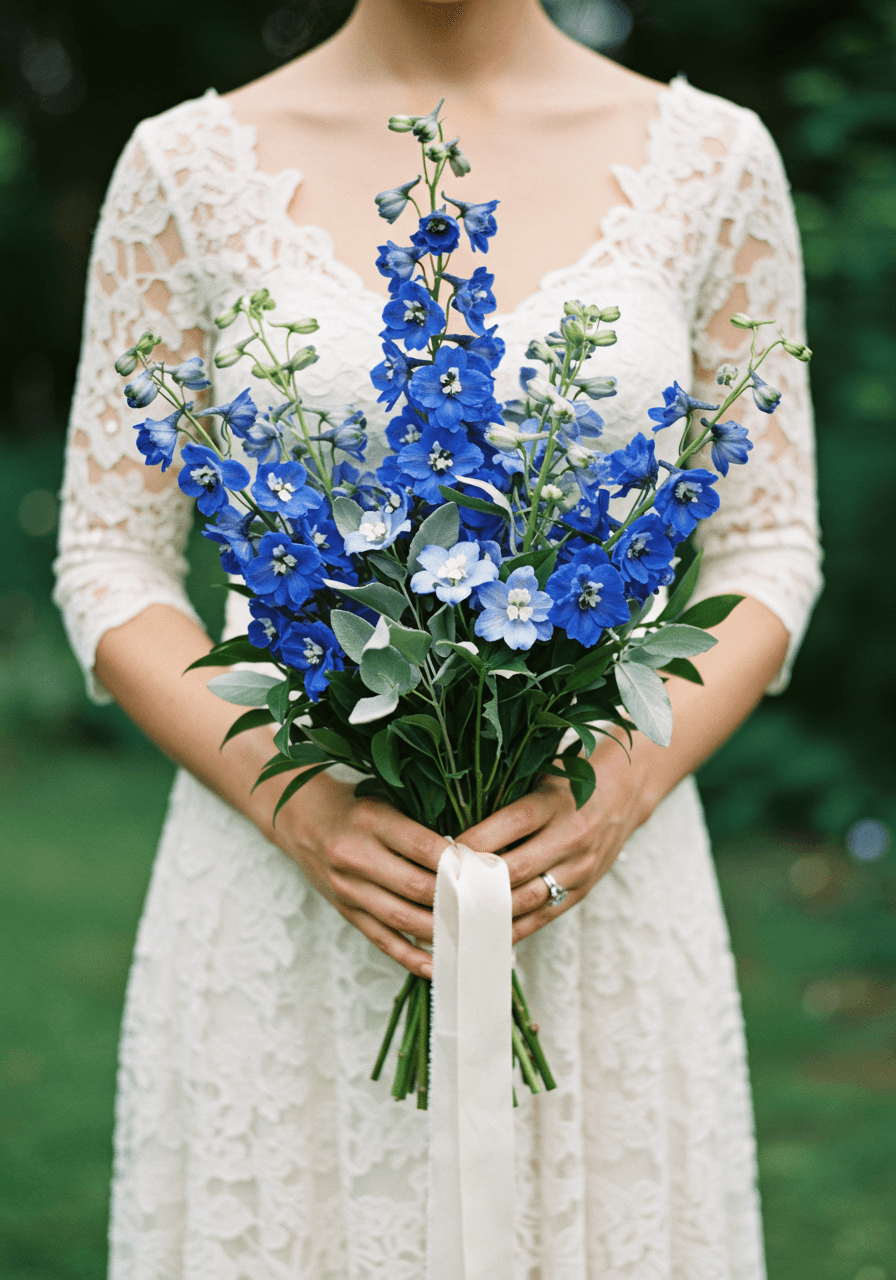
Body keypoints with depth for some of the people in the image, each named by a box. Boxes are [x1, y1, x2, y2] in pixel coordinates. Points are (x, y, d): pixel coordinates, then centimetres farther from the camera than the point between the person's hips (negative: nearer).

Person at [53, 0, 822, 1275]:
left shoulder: (713, 160, 2)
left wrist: (623, 787, -12)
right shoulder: (191, 164, 0)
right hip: (281, 892, 0)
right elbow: (110, 563, 2)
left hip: (597, 891, 1)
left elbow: (769, 554, 5)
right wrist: (297, 808, -13)